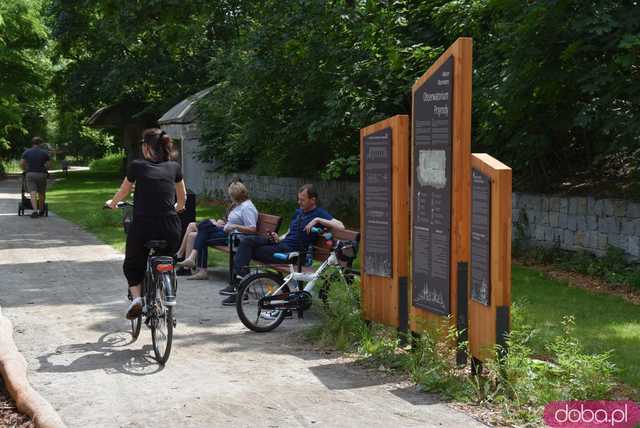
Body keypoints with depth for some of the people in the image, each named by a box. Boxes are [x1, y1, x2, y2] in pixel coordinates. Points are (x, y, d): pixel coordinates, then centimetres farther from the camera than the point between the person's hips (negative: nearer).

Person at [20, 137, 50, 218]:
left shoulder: (27, 152, 2)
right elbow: (47, 165, -4)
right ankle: (41, 211, 26)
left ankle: (35, 211, -22)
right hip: (41, 174, 0)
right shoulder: (44, 153, 0)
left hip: (30, 174, 0)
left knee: (33, 193, -6)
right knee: (41, 193, 14)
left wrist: (25, 170, 16)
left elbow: (21, 163, -1)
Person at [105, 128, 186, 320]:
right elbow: (182, 199, 23)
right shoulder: (174, 167, 8)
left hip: (142, 227, -2)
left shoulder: (137, 166, 2)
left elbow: (123, 192, 18)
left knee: (132, 266, 22)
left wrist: (112, 203, 40)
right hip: (170, 230, 2)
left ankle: (136, 297, 0)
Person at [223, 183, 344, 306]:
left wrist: (318, 220, -22)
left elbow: (340, 227, -17)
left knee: (249, 252, -12)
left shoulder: (319, 214, -3)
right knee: (247, 241, -11)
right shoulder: (298, 212, 21)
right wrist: (278, 239, 6)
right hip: (282, 243, 8)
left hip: (291, 251, -8)